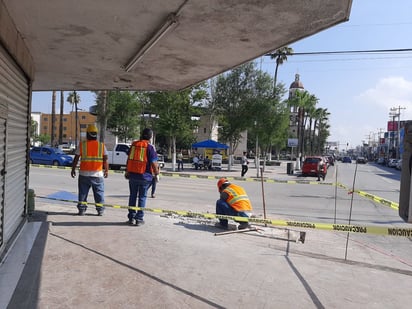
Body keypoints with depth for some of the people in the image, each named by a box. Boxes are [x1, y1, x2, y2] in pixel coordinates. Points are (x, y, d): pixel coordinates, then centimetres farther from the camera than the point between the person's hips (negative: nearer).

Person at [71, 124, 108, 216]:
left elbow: (76, 159, 0)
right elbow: (105, 160, -1)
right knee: (99, 193, 9)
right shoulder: (102, 145, 0)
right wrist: (106, 170, 8)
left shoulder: (82, 145, -1)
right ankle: (100, 210, 11)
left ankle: (82, 209, 12)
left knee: (83, 193, 11)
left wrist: (73, 169, 10)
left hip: (84, 174, 0)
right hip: (98, 174, 0)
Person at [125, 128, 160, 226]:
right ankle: (139, 219, 9)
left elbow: (128, 159, 12)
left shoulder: (134, 144, 5)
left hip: (132, 175, 4)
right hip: (144, 175, -4)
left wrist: (127, 171, 22)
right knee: (142, 197, 7)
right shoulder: (150, 147, -9)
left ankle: (131, 218, 17)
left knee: (132, 196, 14)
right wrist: (156, 174, 2)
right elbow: (153, 162, -11)